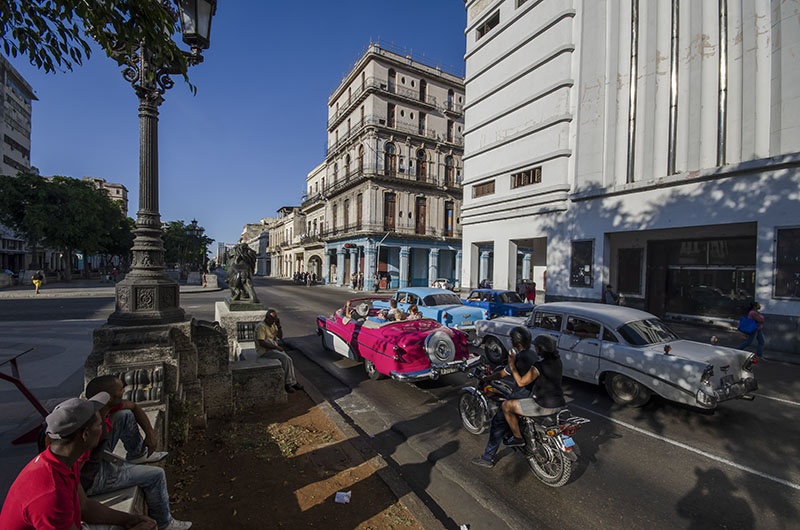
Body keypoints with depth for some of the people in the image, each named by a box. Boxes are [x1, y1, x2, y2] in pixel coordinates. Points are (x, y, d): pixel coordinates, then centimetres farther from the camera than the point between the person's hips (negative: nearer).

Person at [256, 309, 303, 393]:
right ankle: (287, 383, -15)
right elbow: (261, 342, -22)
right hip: (265, 351, -8)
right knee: (285, 358, -25)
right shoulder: (261, 326, -14)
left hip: (274, 348, 8)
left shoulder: (273, 325, 12)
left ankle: (291, 382, -10)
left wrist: (279, 325, -1)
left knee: (288, 359, -14)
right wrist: (276, 347, -21)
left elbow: (280, 336, 14)